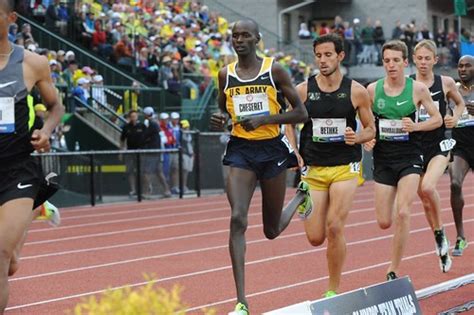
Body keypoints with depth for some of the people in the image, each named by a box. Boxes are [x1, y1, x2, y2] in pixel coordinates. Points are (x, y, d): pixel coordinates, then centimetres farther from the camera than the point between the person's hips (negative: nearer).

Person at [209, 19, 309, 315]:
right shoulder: (225, 74, 4)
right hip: (240, 150, 2)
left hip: (272, 149, -2)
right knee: (237, 219, -18)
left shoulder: (274, 70, -5)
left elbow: (301, 113, -5)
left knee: (272, 230, 11)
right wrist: (219, 120, -4)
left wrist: (263, 119, -17)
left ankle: (301, 197, 47)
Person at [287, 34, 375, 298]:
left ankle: (334, 290, -1)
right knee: (315, 238, -1)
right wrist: (294, 153, -6)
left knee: (334, 228, -16)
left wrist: (356, 137, -14)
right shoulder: (303, 90, 0)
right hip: (313, 169, 2)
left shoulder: (357, 92, -2)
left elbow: (371, 129, 8)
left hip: (345, 167, -2)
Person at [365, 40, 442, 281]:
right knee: (384, 222, 1)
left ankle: (393, 271, -9)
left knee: (402, 213, -18)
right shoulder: (373, 89, -1)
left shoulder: (417, 89, -5)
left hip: (409, 157, -2)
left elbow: (437, 119, 4)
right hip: (383, 159, 2)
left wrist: (415, 126, -13)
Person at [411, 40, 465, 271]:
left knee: (427, 188, -26)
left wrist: (455, 118, -1)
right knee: (425, 200, 8)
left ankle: (440, 231, -4)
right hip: (415, 146, 2)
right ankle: (441, 245, 25)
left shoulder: (445, 83, 0)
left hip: (439, 145, -2)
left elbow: (460, 103, 18)